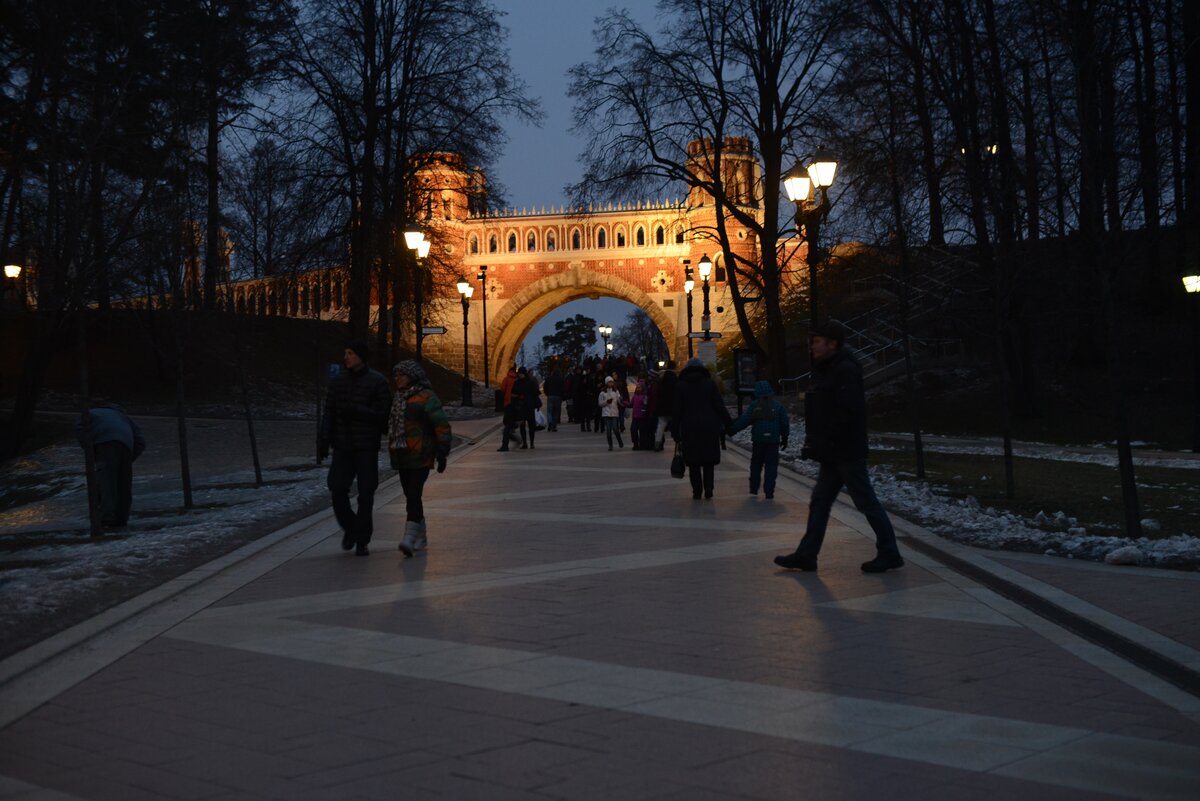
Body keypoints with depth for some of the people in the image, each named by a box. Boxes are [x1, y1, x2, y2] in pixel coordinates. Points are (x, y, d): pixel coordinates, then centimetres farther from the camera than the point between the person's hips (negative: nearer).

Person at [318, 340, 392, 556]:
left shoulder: (377, 382, -4)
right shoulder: (338, 381, 9)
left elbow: (382, 414, -9)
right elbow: (329, 413, 7)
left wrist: (354, 410, -19)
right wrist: (323, 440, -4)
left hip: (367, 448, -3)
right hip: (343, 447, 3)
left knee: (365, 495, -1)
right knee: (337, 490, -6)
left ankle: (362, 541, 9)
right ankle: (350, 528, 19)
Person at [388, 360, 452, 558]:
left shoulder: (427, 397, -7)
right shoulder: (397, 398, 16)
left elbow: (442, 426, -10)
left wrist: (442, 454, -13)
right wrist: (392, 452, 22)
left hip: (420, 457, -8)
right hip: (401, 456, 8)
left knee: (413, 495, -15)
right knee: (411, 497, 12)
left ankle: (410, 538, -20)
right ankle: (421, 537, 23)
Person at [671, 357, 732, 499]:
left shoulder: (680, 386, 2)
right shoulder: (710, 384, 2)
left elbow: (677, 411, 1)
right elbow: (719, 406, 0)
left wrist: (675, 431, 5)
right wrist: (728, 424, 6)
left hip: (689, 428, 0)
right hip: (709, 427, 0)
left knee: (693, 462, 6)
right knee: (709, 459, 10)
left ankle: (697, 491, 2)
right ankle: (708, 488, -3)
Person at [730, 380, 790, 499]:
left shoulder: (754, 406, -3)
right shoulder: (778, 405, 1)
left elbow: (744, 421, -11)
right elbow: (785, 424, 3)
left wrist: (732, 430, -8)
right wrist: (784, 439, 13)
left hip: (758, 440, 0)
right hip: (773, 440, 0)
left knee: (756, 465, 16)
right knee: (771, 466, 2)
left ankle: (754, 488, 19)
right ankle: (769, 492, -3)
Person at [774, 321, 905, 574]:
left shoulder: (845, 371, -16)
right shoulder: (827, 370, 16)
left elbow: (848, 413, -24)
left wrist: (822, 443, -21)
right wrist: (814, 443, 12)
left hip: (847, 452, -10)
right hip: (833, 454, 10)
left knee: (867, 502, -2)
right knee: (819, 503, 10)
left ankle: (889, 554, 7)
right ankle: (806, 555, 14)